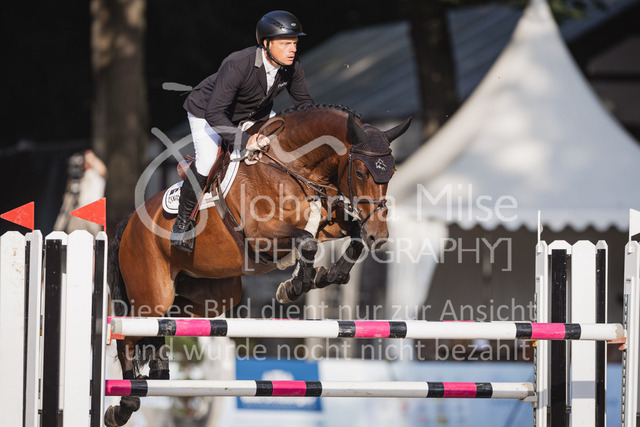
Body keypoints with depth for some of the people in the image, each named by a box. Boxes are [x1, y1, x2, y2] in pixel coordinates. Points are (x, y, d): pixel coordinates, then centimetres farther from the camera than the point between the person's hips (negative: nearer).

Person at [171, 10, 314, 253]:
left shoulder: (292, 68, -21)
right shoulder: (237, 66, -40)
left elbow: (303, 102, -1)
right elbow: (214, 114, -42)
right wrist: (245, 140, -53)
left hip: (254, 113, 7)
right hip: (207, 112, -7)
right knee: (206, 163, -25)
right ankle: (183, 222, -4)